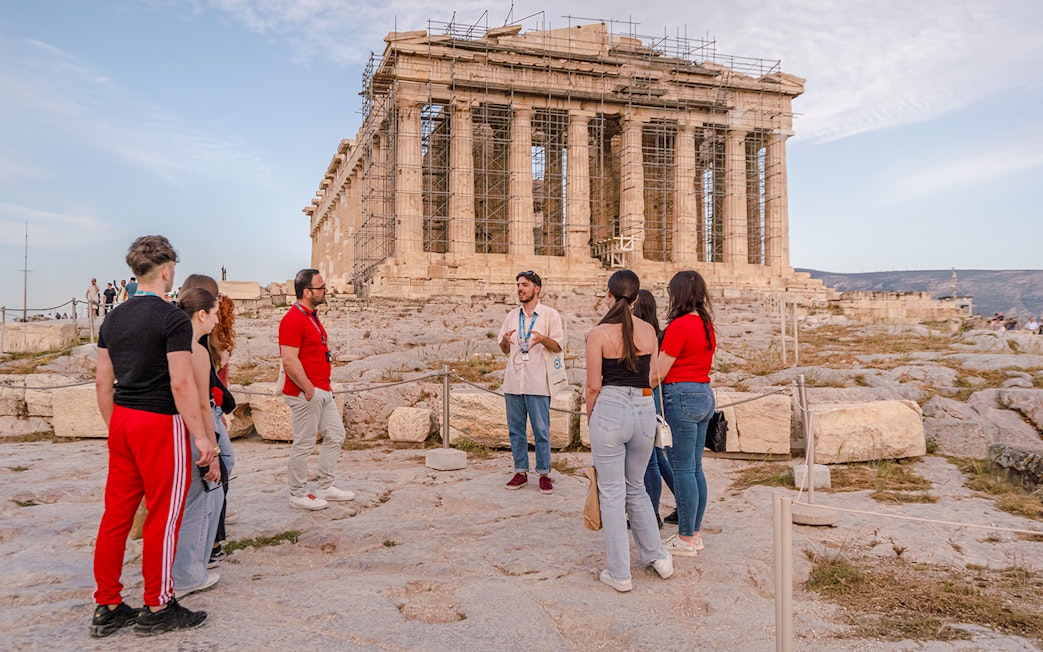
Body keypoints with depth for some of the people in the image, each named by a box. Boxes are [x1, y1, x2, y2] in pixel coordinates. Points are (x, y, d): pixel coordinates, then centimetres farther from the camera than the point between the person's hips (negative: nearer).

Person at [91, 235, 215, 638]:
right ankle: (157, 608, 13)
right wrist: (201, 437, -12)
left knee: (117, 514, 13)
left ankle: (107, 607, 22)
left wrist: (115, 427, 22)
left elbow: (103, 383, 12)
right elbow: (181, 384, -17)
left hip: (122, 423, 7)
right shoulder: (173, 319, -13)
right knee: (163, 516, 3)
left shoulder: (112, 320, 10)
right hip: (161, 424, -7)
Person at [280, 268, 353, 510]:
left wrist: (324, 386, 16)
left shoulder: (311, 316, 14)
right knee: (304, 444, 0)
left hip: (322, 391, 10)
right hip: (306, 393, -10)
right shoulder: (293, 320, -18)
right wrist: (309, 389, -18)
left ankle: (325, 487, 25)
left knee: (336, 435, 15)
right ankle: (298, 495, 14)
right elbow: (289, 361, -24)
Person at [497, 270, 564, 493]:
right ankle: (520, 471, 19)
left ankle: (544, 473, 10)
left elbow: (558, 347, -3)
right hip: (513, 382, 5)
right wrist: (505, 340, -5)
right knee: (515, 429, 9)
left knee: (541, 431, -1)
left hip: (537, 383, -5)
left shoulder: (550, 314, 2)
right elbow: (504, 349, 18)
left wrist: (543, 338, -22)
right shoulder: (512, 316, 16)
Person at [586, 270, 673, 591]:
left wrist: (590, 417, 8)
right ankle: (657, 556, 28)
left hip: (611, 409, -5)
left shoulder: (599, 333, -9)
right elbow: (651, 377, 9)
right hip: (645, 409, 5)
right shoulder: (648, 330, 4)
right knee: (636, 488, 23)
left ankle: (619, 573, 13)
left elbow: (594, 385, -6)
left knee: (612, 492, 6)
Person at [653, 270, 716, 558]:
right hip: (705, 395, 9)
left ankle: (686, 540, 7)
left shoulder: (679, 325, -14)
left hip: (681, 396, -9)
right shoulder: (707, 325, 11)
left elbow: (659, 372, -14)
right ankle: (694, 533, 23)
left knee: (682, 469, -1)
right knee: (695, 468, 14)